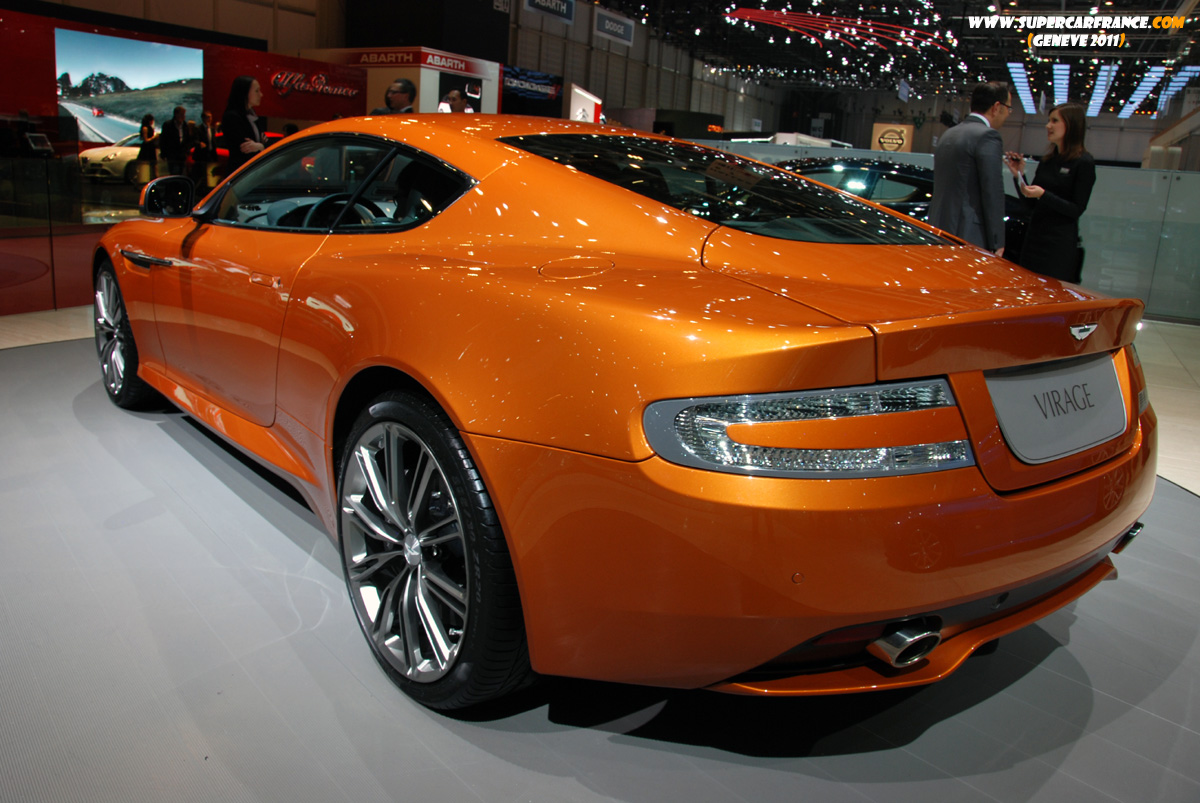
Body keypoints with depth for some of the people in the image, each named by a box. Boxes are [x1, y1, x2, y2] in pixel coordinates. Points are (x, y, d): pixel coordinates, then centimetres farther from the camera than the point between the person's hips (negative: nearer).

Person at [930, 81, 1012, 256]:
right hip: (968, 236, -8)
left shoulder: (949, 135, 16)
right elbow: (993, 194, -13)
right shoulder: (988, 136, -10)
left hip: (939, 229, 9)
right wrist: (997, 244, -9)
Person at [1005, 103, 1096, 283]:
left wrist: (1043, 194, -22)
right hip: (1034, 239, 7)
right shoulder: (1047, 160, 12)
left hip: (1061, 245, -7)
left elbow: (1077, 210, -12)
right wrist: (1019, 174, 1)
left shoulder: (1084, 163, -8)